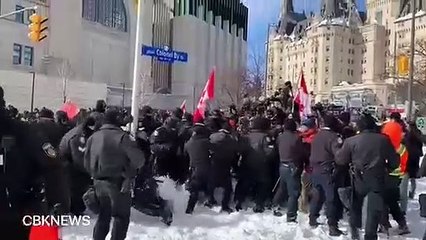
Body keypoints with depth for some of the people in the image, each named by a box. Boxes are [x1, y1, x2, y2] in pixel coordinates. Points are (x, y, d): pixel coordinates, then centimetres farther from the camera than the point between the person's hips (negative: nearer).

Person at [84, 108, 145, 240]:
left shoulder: (93, 137, 6)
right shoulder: (122, 136, -15)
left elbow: (87, 163, 9)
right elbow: (139, 159, -15)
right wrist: (130, 171, 3)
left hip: (99, 182, 6)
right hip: (118, 182, -6)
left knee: (103, 214, 21)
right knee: (121, 216, 6)